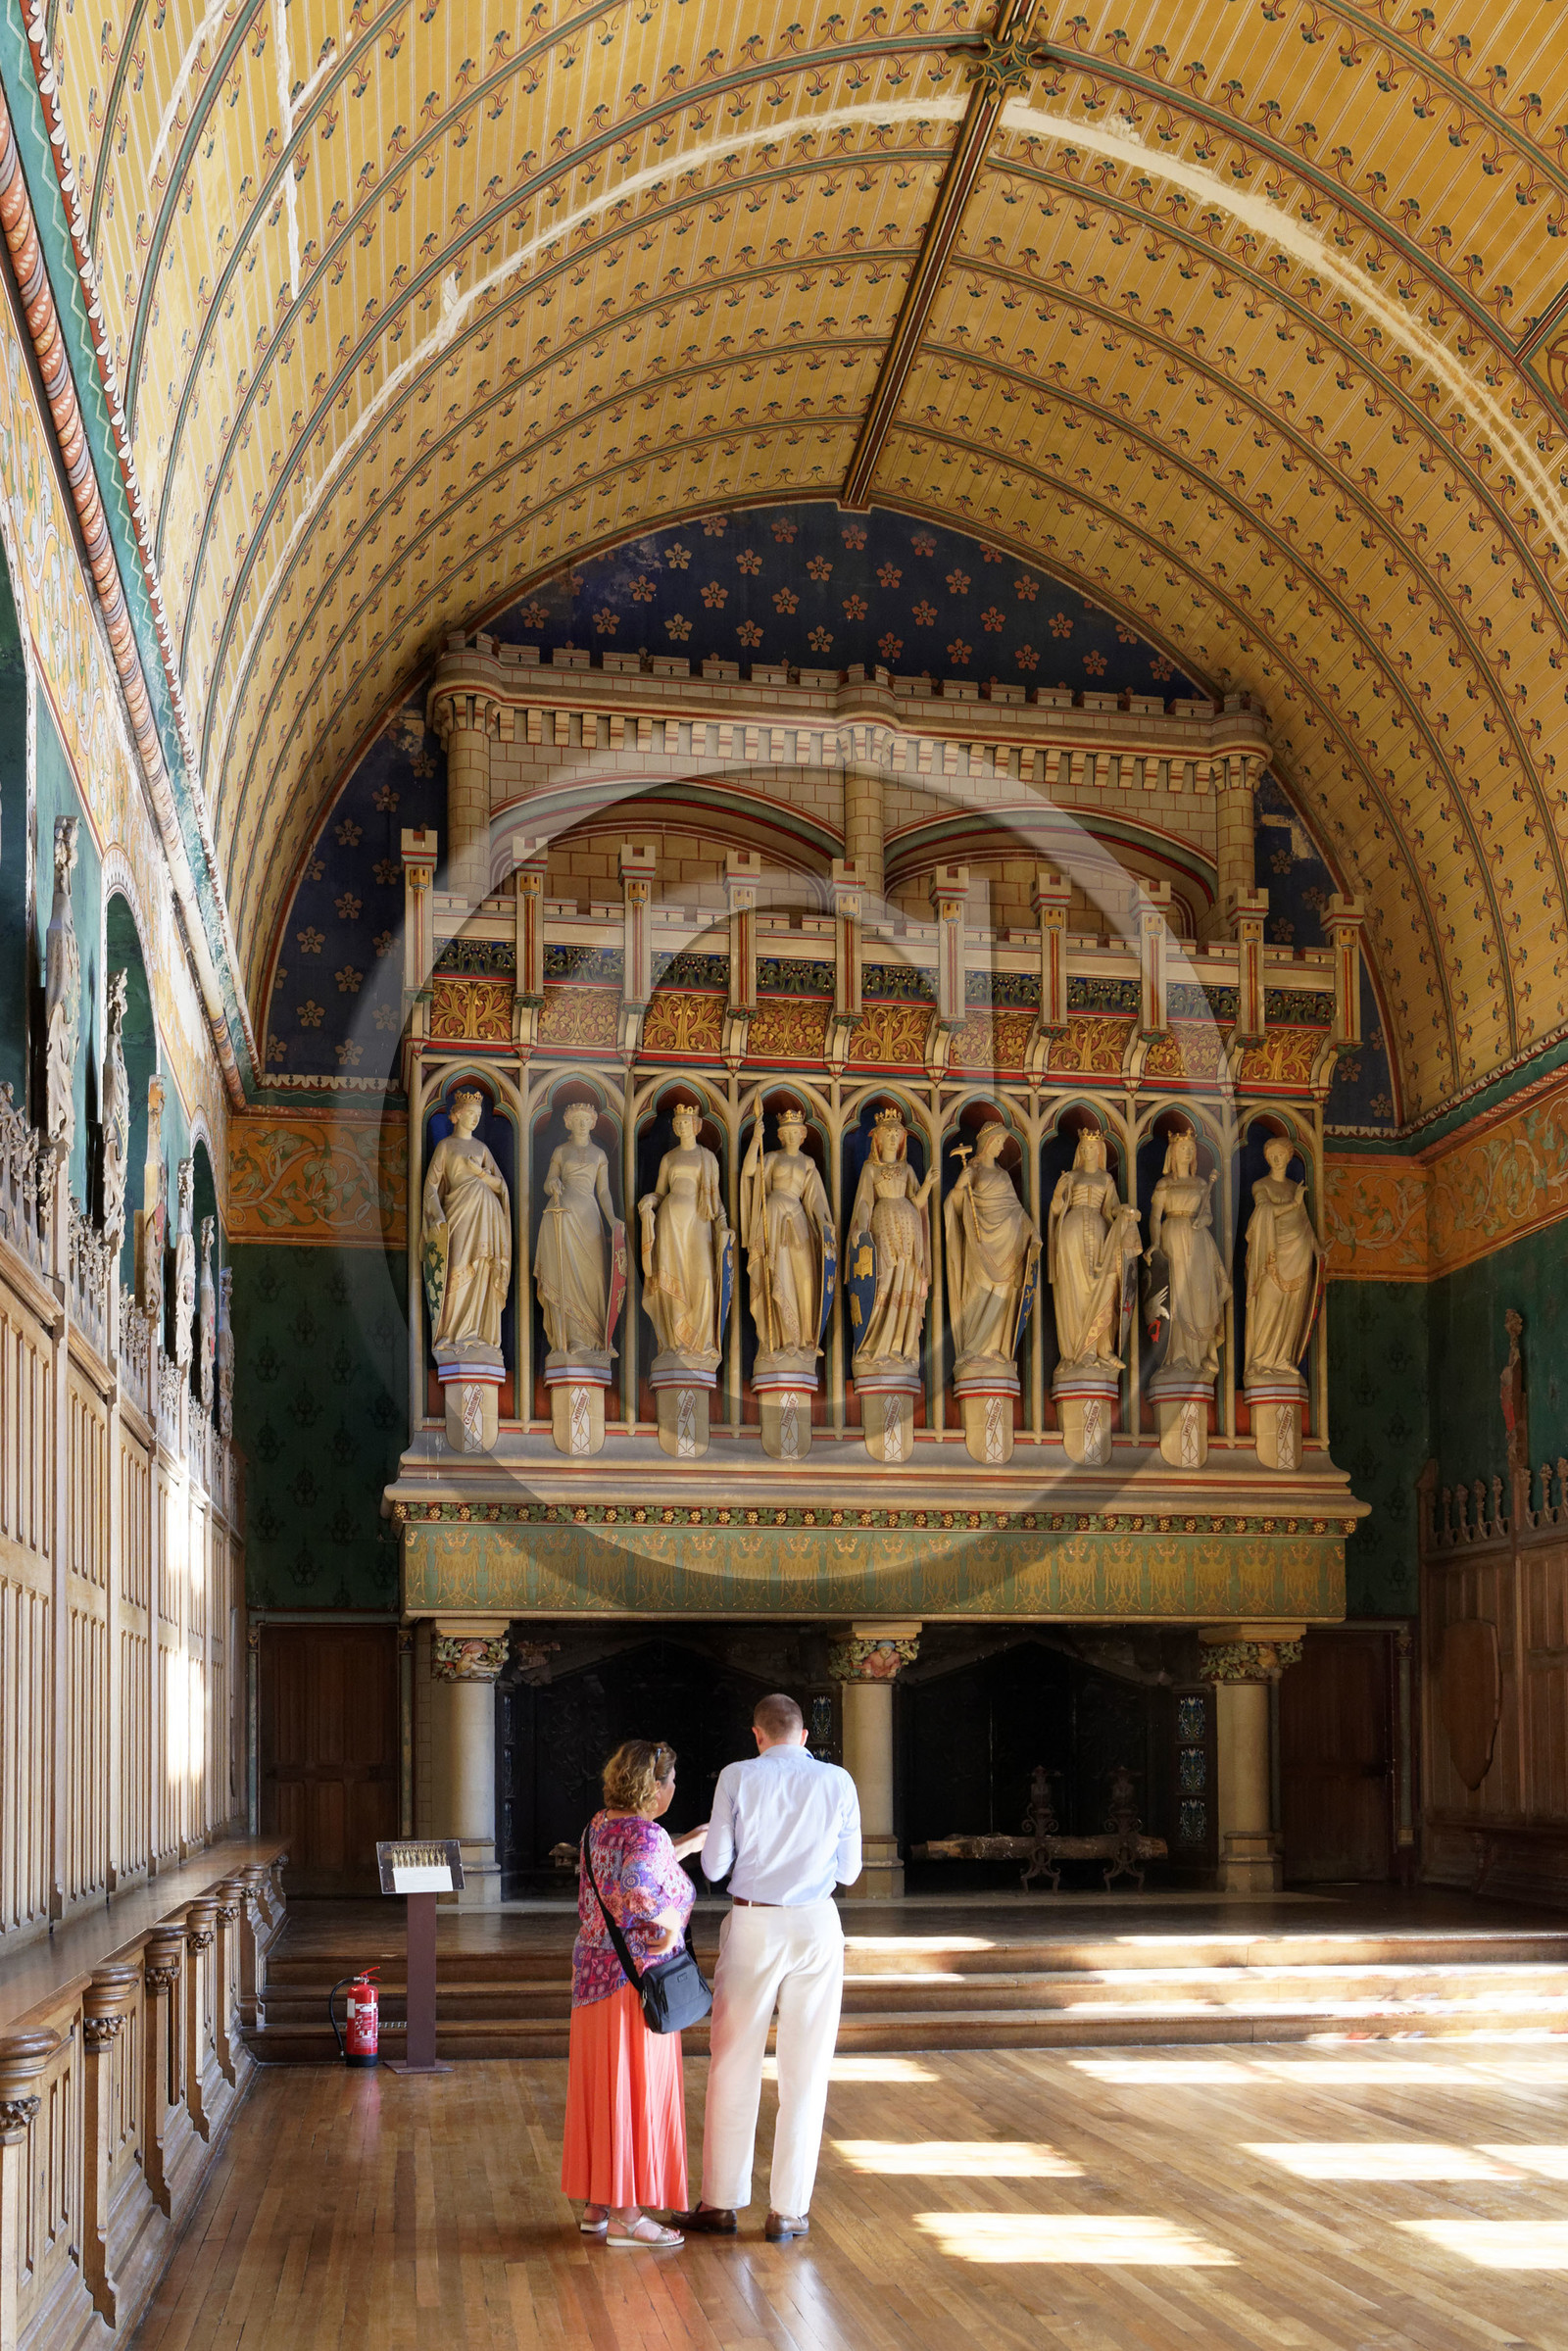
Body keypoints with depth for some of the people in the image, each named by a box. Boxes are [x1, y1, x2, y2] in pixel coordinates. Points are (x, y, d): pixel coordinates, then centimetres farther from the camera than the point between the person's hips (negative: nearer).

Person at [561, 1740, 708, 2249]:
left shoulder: (601, 1825, 8)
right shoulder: (646, 1835, -19)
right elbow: (638, 1889, -38)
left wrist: (690, 1842, 31)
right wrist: (670, 1921, -21)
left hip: (594, 1973, 9)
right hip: (637, 1979, -9)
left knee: (601, 2087, 15)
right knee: (637, 2090, -1)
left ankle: (595, 2205, 22)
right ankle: (626, 2216, 4)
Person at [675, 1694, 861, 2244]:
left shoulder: (738, 1778, -4)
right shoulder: (838, 1782, 0)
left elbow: (714, 1866, -2)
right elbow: (848, 1871, 7)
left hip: (754, 1927, -1)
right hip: (817, 1928, 1)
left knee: (734, 2066, 9)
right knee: (804, 2072, 7)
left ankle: (720, 2204, 16)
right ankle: (788, 2210, 10)